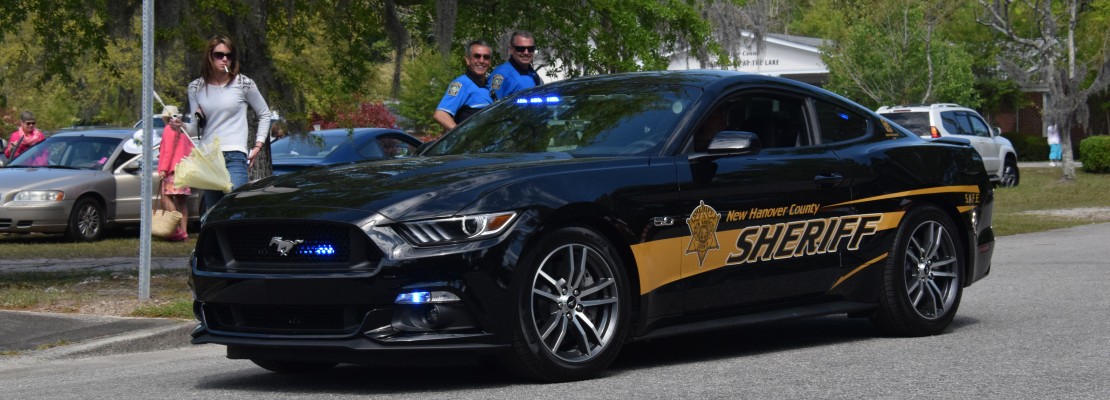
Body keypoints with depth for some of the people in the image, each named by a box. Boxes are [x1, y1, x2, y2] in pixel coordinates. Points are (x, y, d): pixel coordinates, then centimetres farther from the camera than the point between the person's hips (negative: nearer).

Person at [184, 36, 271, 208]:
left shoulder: (244, 84, 3)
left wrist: (258, 145, 6)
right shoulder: (196, 87, 9)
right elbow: (196, 126, 11)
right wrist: (182, 126, -11)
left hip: (235, 156, -4)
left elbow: (264, 114, 13)